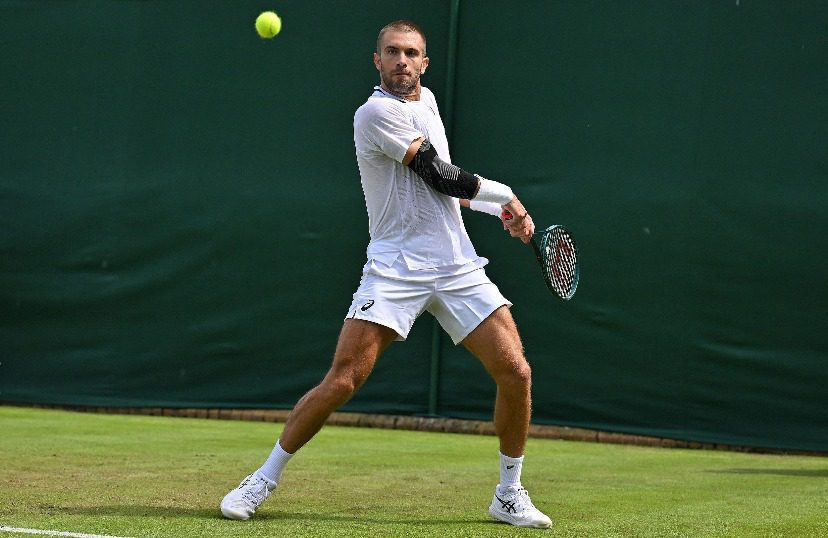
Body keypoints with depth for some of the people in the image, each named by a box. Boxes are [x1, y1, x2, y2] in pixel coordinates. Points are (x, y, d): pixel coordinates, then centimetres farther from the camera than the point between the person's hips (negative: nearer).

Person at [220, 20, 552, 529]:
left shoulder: (427, 99, 15)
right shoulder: (377, 113, -11)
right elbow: (441, 176, -13)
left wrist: (501, 211, 16)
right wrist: (504, 194, 0)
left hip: (459, 266, 7)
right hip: (397, 268, -7)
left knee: (516, 372, -4)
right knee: (342, 380, -14)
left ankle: (510, 493, 13)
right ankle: (264, 479, 4)